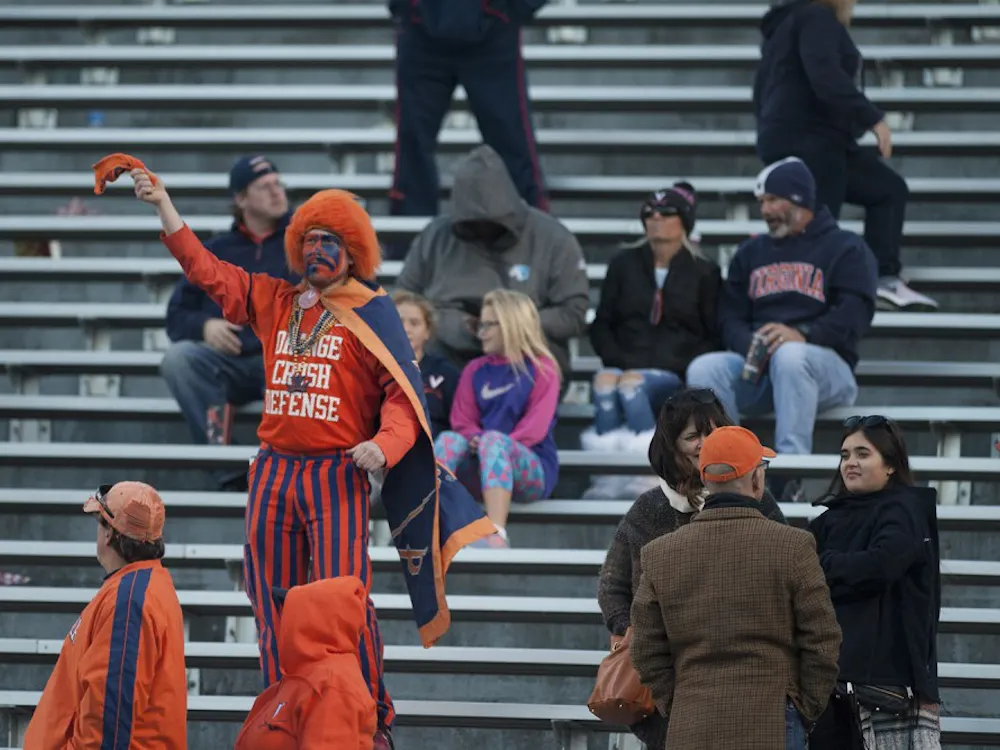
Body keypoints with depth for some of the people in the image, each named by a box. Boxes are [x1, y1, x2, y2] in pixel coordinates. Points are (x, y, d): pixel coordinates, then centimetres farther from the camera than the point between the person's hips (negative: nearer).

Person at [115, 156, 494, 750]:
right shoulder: (274, 302, 13)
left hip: (338, 474, -5)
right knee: (274, 605, 7)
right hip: (274, 472, 5)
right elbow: (207, 269, 16)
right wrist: (163, 206, 10)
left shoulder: (370, 316, -1)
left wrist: (384, 443, -23)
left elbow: (403, 392, -6)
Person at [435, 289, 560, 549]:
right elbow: (463, 421, 10)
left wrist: (486, 442, -19)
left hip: (533, 469, -4)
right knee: (449, 440, -26)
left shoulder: (541, 369, 4)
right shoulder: (475, 370, 18)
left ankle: (497, 535, -56)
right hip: (481, 461, 4)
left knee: (493, 440, -36)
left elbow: (535, 426, -7)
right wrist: (474, 439, -14)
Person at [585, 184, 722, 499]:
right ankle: (607, 475, -43)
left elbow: (715, 338, 6)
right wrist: (616, 359, -2)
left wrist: (680, 365, -10)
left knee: (631, 383, -35)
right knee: (605, 381, -34)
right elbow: (601, 324, 17)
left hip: (673, 374, -2)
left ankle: (648, 474, -42)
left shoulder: (703, 273, 10)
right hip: (625, 364, 2)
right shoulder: (624, 264, 19)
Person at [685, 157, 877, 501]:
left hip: (826, 364, -4)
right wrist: (749, 345, -10)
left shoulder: (845, 248, 8)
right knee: (704, 369, -25)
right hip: (755, 367, 5)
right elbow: (730, 317, 15)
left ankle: (789, 474, -41)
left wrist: (803, 336, -25)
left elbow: (854, 315, -7)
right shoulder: (751, 253, 24)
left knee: (789, 356, -39)